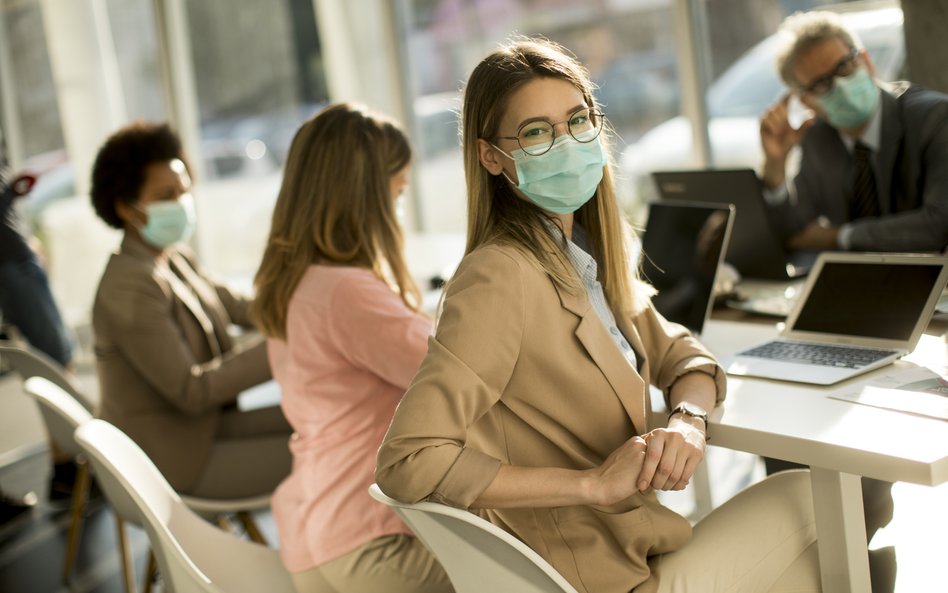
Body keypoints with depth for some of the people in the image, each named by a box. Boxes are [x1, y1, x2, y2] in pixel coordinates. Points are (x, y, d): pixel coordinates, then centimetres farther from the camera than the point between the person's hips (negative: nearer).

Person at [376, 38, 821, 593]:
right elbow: (407, 462, -28)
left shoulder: (587, 258, 3)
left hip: (642, 542, 8)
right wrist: (595, 483, -27)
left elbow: (684, 358, 10)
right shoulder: (502, 277, -24)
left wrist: (689, 422, -14)